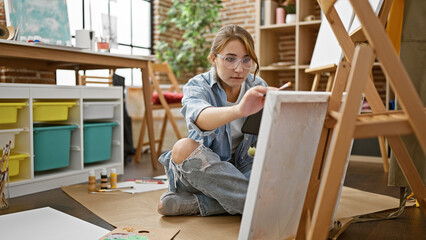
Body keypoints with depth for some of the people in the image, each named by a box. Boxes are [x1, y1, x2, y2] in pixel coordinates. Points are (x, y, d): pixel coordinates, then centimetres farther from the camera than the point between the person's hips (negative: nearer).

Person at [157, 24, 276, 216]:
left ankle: (198, 204, -23)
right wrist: (238, 110, -60)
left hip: (238, 170, 3)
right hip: (200, 171, -2)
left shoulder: (258, 88, -1)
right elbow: (200, 118, -39)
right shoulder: (197, 86, -13)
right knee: (183, 148, -34)